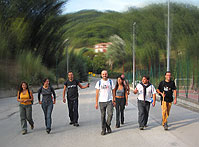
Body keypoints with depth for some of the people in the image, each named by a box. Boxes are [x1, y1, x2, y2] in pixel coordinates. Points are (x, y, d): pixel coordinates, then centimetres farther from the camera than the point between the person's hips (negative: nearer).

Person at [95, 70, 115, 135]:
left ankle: (108, 126, 11)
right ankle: (103, 129, 12)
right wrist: (96, 103, -1)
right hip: (101, 101, 0)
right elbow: (97, 93, 3)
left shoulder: (110, 81, 6)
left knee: (110, 114, -12)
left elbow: (113, 91, 10)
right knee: (103, 116, 3)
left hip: (109, 101, 0)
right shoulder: (99, 82, 3)